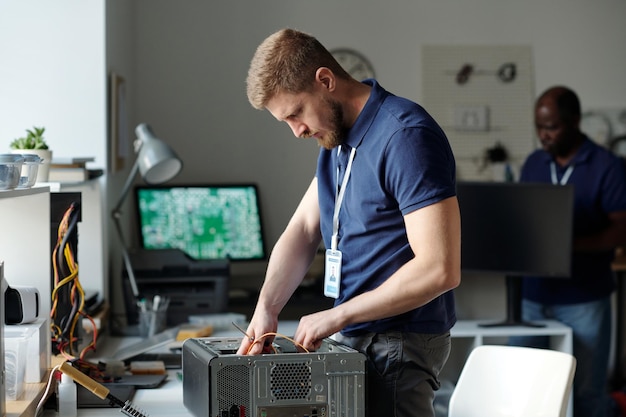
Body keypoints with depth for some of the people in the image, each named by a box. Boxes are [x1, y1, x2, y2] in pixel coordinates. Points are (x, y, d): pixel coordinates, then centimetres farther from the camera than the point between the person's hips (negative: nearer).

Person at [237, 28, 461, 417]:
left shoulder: (406, 136, -20)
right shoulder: (336, 138, 10)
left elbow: (440, 269, -26)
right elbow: (302, 230, 9)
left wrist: (337, 316, -20)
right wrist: (266, 308, -8)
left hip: (401, 343, -9)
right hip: (356, 338, 9)